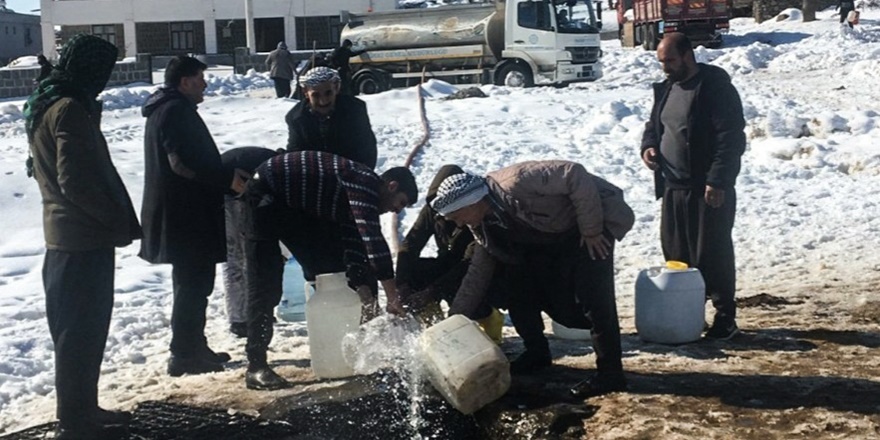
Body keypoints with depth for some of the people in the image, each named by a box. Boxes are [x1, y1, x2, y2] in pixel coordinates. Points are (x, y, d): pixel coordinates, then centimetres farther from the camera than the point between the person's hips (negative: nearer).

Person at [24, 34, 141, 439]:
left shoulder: (45, 106, 14)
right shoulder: (71, 110, -17)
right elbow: (76, 181, -24)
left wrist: (115, 219, 13)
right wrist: (121, 222, -14)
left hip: (64, 236, 10)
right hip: (84, 240, -10)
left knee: (76, 329, 17)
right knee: (82, 332, -2)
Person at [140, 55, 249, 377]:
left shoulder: (165, 109, 19)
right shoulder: (176, 110, -15)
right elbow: (185, 161, -26)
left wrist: (225, 175, 15)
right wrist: (228, 179, -23)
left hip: (179, 214, 11)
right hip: (187, 215, -11)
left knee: (194, 283, 17)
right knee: (193, 284, -5)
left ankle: (194, 348, 26)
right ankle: (185, 354, 0)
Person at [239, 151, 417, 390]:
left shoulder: (357, 193, 7)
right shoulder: (364, 181, -23)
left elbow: (353, 245, 8)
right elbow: (373, 239, -32)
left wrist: (365, 293, 0)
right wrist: (393, 297, -32)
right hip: (264, 196, -10)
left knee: (326, 266, 10)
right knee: (265, 284, -13)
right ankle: (256, 366, -11)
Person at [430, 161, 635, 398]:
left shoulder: (515, 182, -33)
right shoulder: (484, 223, -5)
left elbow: (575, 174, -33)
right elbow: (479, 270, 3)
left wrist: (591, 230, -26)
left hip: (594, 216, -8)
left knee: (591, 295, -18)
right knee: (519, 284, 3)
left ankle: (610, 372, -10)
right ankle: (537, 353, 17)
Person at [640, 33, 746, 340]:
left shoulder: (715, 87, -13)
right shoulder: (666, 88, 12)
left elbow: (731, 138, -18)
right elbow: (654, 124, 25)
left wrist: (717, 181, -22)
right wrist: (648, 146, 3)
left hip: (707, 189, -8)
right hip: (672, 186, 8)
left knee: (712, 253, -3)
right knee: (675, 253, 12)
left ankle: (725, 317, 7)